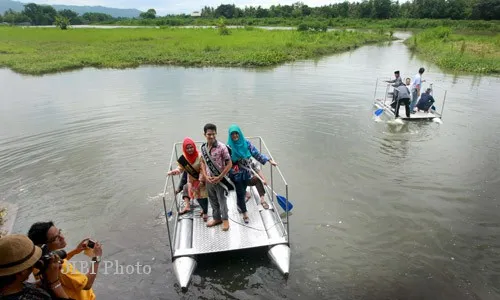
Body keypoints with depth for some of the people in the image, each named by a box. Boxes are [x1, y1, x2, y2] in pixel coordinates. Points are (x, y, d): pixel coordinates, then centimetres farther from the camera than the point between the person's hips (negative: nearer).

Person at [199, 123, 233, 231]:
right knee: (212, 200, 20)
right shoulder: (203, 147, -3)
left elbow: (229, 164, -15)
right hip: (209, 180, 5)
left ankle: (225, 219, 32)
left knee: (222, 201, 10)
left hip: (220, 179, -5)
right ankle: (216, 218, 41)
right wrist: (206, 176, -5)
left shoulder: (222, 147, -19)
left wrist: (219, 178, -16)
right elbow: (203, 162, 9)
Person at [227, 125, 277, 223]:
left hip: (246, 172, 2)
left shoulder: (246, 143, -7)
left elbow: (256, 153, -5)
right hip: (236, 173, -2)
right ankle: (244, 212, 18)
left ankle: (239, 204, 43)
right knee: (240, 192, 2)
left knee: (242, 191, 16)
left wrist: (269, 160, -10)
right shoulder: (229, 146, -11)